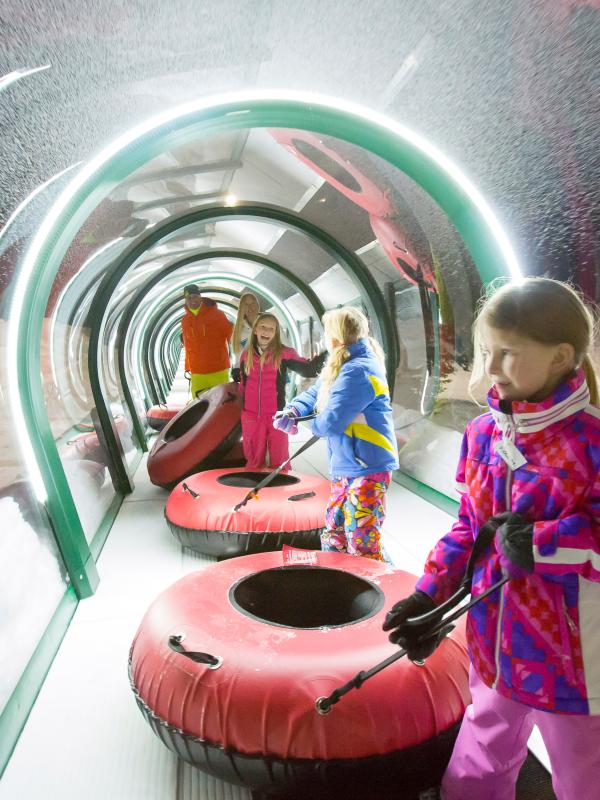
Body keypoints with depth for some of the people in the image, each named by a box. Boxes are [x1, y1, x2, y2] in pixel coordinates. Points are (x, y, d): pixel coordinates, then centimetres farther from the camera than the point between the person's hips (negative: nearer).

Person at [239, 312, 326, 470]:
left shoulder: (284, 353, -6)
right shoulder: (246, 355, 5)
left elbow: (308, 370, -15)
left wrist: (327, 353, -28)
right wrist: (242, 404, 17)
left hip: (276, 415, -3)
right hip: (251, 415, 3)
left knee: (279, 461, 8)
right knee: (253, 461, 16)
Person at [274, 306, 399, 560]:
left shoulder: (358, 372, -23)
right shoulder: (342, 367, 10)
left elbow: (330, 423, -27)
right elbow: (314, 393, 15)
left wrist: (307, 423, -4)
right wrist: (292, 411, -7)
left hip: (368, 470, -10)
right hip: (345, 468, 11)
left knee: (361, 544, -4)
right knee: (333, 537, 20)